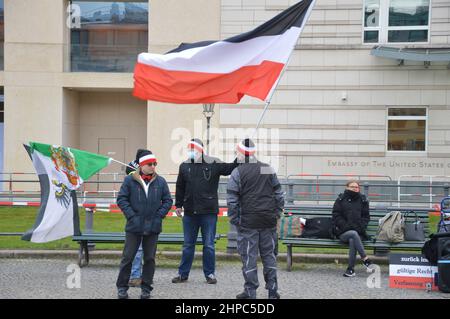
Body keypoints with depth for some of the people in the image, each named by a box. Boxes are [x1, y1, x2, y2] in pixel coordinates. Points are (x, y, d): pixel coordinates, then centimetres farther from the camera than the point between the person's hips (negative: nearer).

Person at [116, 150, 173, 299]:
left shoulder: (161, 182, 4)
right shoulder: (130, 180, -3)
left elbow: (168, 201, 8)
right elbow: (121, 199, -2)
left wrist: (159, 215, -3)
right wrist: (131, 215, -10)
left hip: (153, 227, 2)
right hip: (134, 227, -2)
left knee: (149, 258, 7)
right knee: (128, 257, 4)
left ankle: (146, 288, 17)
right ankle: (122, 287, 15)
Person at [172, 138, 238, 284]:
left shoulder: (213, 164, -3)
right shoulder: (184, 166, 5)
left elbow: (229, 169, -7)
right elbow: (180, 187, 13)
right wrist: (178, 205, 12)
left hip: (209, 212, -2)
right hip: (190, 212, 2)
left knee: (209, 245, 5)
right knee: (188, 245, 11)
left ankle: (210, 274, 15)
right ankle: (183, 274, 19)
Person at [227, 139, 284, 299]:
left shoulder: (238, 172, -6)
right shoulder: (269, 170, 8)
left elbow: (231, 199, -7)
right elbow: (279, 194, 11)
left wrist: (234, 219, 0)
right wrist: (277, 213, 15)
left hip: (248, 222, -4)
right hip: (268, 222, 4)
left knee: (249, 257, 2)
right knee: (269, 255, 11)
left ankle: (250, 292, 5)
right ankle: (273, 292, 13)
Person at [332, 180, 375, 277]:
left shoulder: (363, 200, 14)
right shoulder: (341, 199, 9)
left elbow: (366, 216, 12)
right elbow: (336, 216, 4)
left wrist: (360, 227, -6)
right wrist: (346, 226, -10)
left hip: (358, 232, 1)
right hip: (343, 232, -1)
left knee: (352, 240, -34)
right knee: (353, 234, -36)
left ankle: (351, 269, -32)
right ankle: (365, 259, -33)